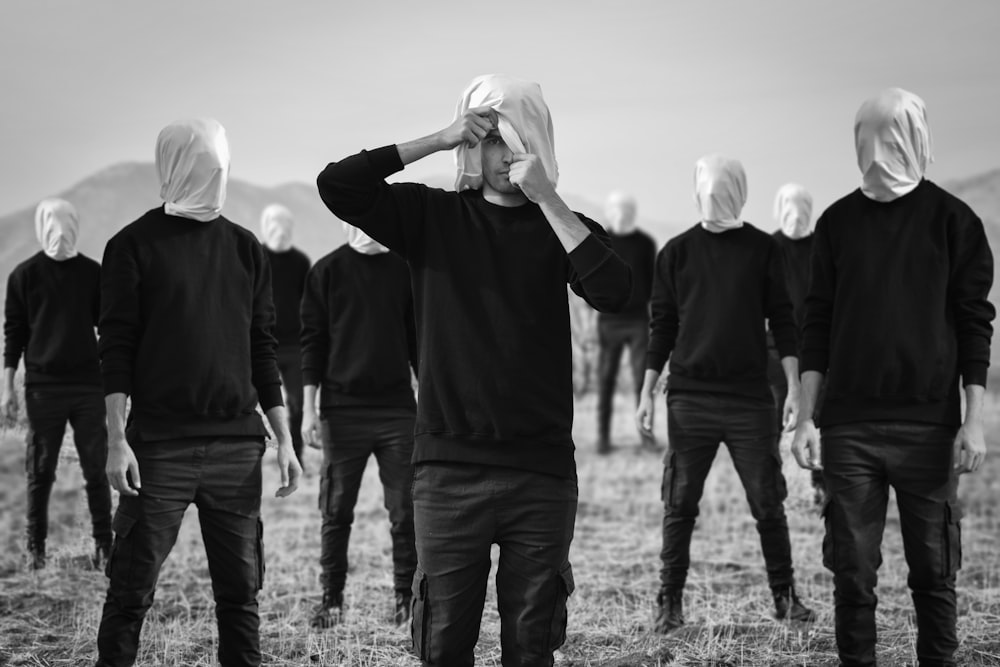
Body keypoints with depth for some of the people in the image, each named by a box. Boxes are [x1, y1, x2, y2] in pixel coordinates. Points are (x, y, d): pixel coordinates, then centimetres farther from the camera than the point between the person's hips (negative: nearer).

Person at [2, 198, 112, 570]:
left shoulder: (91, 272, 5)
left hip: (89, 384, 1)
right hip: (42, 385, -1)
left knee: (96, 469, 1)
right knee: (40, 471, 3)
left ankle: (104, 545, 7)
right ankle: (36, 548, 12)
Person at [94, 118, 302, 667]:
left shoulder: (243, 247, 12)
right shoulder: (134, 246, 0)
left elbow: (262, 348, 14)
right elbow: (116, 348, -4)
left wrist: (283, 439, 10)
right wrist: (117, 440, -12)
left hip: (237, 444, 4)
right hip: (159, 445, -3)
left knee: (240, 590, 5)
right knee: (132, 588, -1)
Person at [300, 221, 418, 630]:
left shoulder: (403, 269, 6)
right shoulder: (327, 271, 1)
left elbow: (416, 337, 11)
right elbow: (312, 340, 1)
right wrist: (309, 409, -3)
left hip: (397, 409, 1)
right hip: (343, 408, -1)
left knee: (404, 511, 0)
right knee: (336, 511, 4)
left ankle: (406, 599, 10)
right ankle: (332, 600, 15)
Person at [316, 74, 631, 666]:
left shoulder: (560, 228, 7)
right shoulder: (432, 216, 6)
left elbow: (614, 292, -12)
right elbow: (336, 185, -8)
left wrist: (545, 197, -14)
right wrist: (440, 140, -11)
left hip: (542, 472, 1)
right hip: (450, 469, -1)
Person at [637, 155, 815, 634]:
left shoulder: (761, 249, 5)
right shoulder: (677, 252, 6)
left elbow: (782, 321, 5)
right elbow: (662, 325, 8)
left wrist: (794, 387, -3)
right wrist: (647, 393, 4)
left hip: (750, 397, 0)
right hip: (689, 397, 0)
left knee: (768, 502, 1)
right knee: (680, 504, 2)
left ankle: (784, 596, 13)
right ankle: (669, 601, 10)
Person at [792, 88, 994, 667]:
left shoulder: (951, 219, 1)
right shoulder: (838, 222, 8)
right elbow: (818, 323, 9)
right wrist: (806, 418, 4)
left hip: (928, 423, -2)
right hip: (849, 424, 2)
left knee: (933, 571, 3)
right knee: (853, 570, 4)